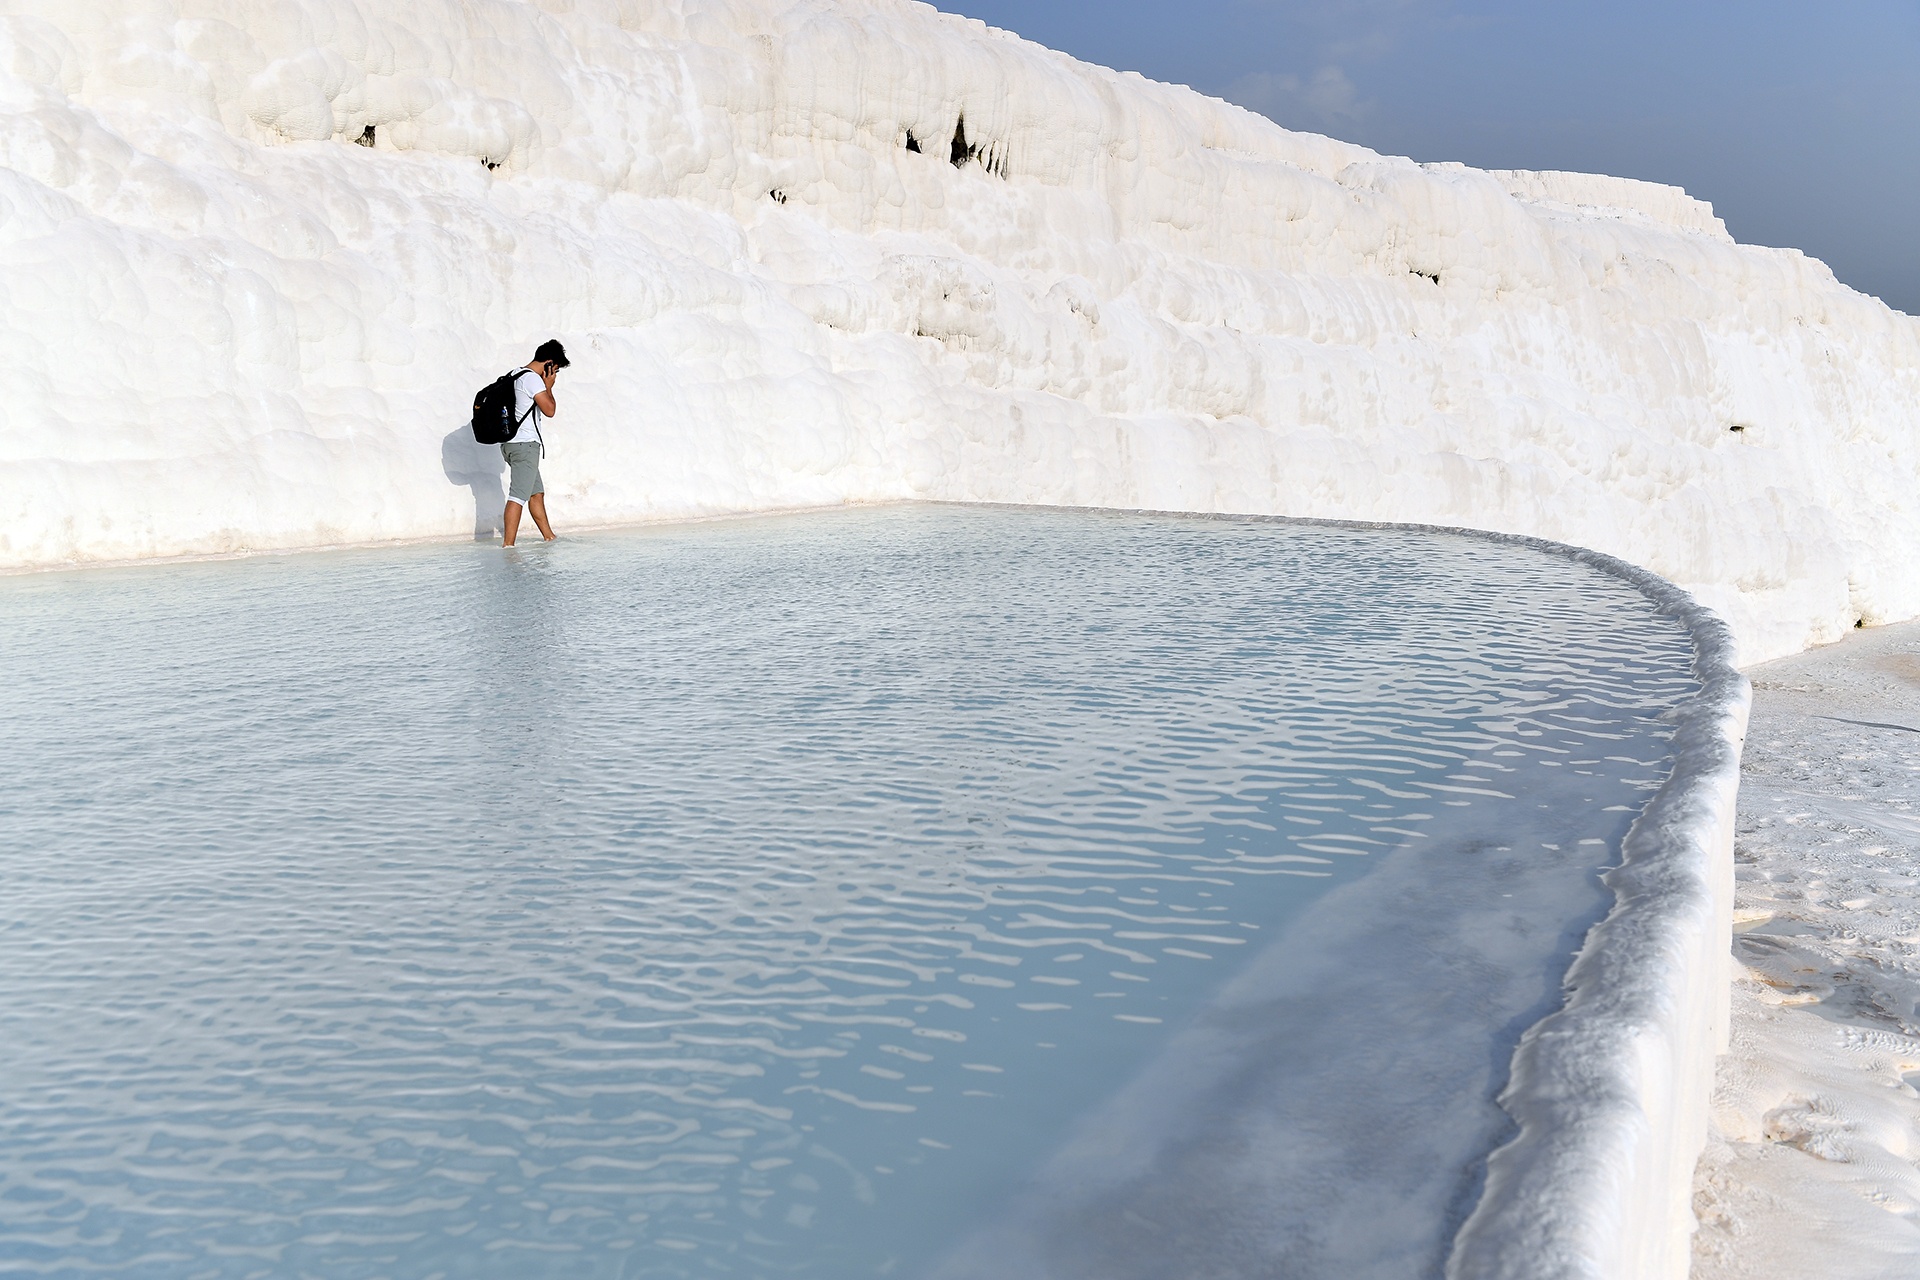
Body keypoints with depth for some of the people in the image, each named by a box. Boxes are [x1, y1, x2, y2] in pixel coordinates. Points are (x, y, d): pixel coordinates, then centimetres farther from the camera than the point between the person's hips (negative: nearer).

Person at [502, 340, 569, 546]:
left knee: (537, 493, 17)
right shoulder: (532, 378, -13)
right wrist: (548, 386, -2)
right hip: (525, 444, -10)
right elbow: (549, 410, -13)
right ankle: (508, 545, -16)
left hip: (512, 443, 10)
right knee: (518, 496, -13)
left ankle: (549, 537, 26)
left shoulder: (516, 375, 18)